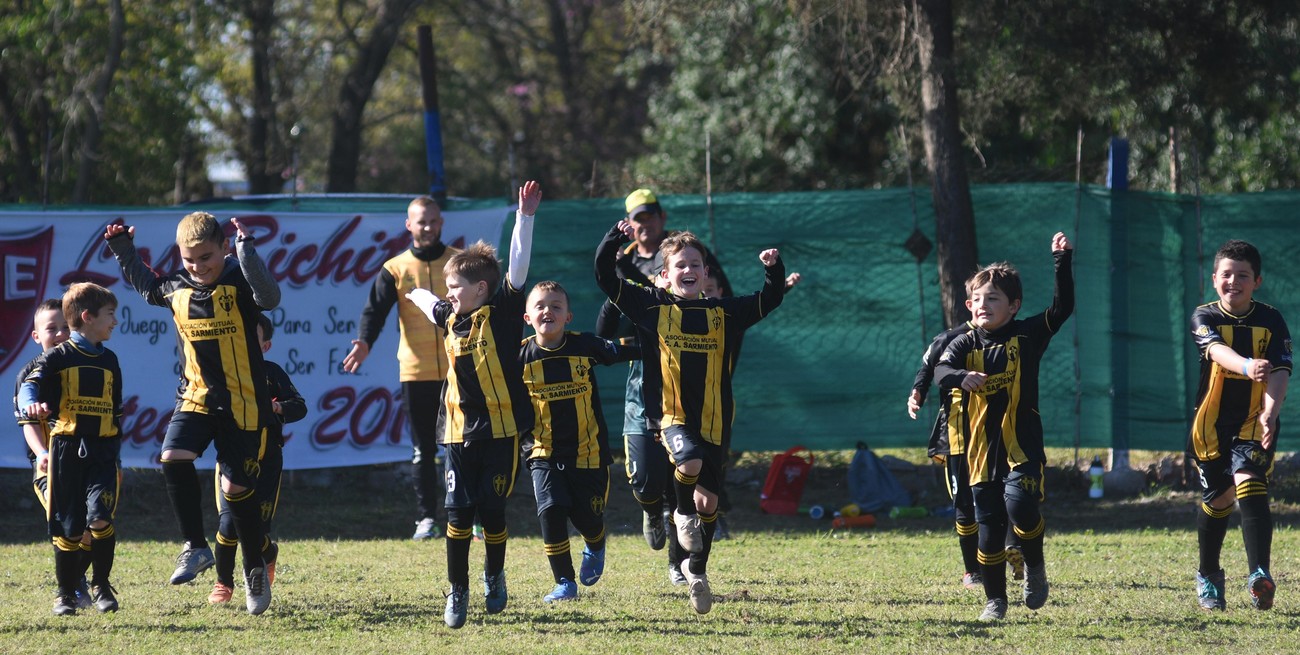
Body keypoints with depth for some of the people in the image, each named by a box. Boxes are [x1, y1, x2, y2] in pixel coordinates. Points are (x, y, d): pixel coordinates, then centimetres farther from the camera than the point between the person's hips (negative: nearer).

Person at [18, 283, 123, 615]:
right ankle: (65, 594, 15)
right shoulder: (57, 357, 0)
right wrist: (32, 405, -39)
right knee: (67, 527, 0)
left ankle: (102, 585, 1)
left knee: (100, 518, -16)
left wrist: (116, 457, 22)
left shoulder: (109, 361, 15)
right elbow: (29, 386, -15)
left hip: (102, 451, 3)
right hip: (66, 449, -3)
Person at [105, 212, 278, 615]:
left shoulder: (238, 284, -13)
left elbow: (269, 298, -35)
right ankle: (196, 548, -9)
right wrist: (124, 252, 19)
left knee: (237, 487, -2)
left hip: (243, 403, -4)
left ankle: (255, 567, 17)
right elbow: (146, 287, 27)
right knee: (173, 457, -20)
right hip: (196, 397, 4)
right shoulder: (175, 289, 3)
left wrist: (247, 253, -40)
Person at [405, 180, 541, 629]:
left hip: (501, 430, -4)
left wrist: (525, 218, -25)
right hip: (460, 431, 4)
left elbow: (517, 268, -17)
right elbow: (425, 300, 32)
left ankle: (494, 577, 23)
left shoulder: (502, 313, -6)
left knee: (492, 510, 0)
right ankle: (457, 591, 7)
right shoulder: (450, 318, 9)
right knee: (458, 513, -1)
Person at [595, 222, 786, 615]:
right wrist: (616, 239, -13)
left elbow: (770, 300, 15)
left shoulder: (723, 313, 8)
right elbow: (605, 277, -1)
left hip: (712, 421, 3)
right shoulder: (652, 307, 2)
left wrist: (774, 270, -3)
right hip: (670, 415, -3)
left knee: (708, 500, 9)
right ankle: (683, 514, -1)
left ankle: (697, 571, 31)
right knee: (690, 463, -34)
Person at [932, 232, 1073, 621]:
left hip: (1022, 447, -2)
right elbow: (940, 370, -14)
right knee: (989, 528, 5)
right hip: (982, 451, 2)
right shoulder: (966, 345, 2)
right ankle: (995, 599, 17)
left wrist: (1062, 263, -12)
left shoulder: (1027, 337, 1)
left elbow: (1062, 308, -5)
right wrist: (961, 377, -36)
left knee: (1019, 504, -25)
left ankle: (1035, 567, 2)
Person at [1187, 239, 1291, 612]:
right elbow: (1218, 351, -26)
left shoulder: (1271, 322, -3)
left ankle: (1259, 574, -31)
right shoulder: (1205, 318, -5)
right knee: (1217, 499, 11)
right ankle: (1208, 577, 32)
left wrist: (1270, 412, -33)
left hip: (1254, 424, -1)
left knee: (1249, 484, -23)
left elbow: (1280, 372, -14)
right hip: (1212, 424, 1)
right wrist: (1247, 366, -49)